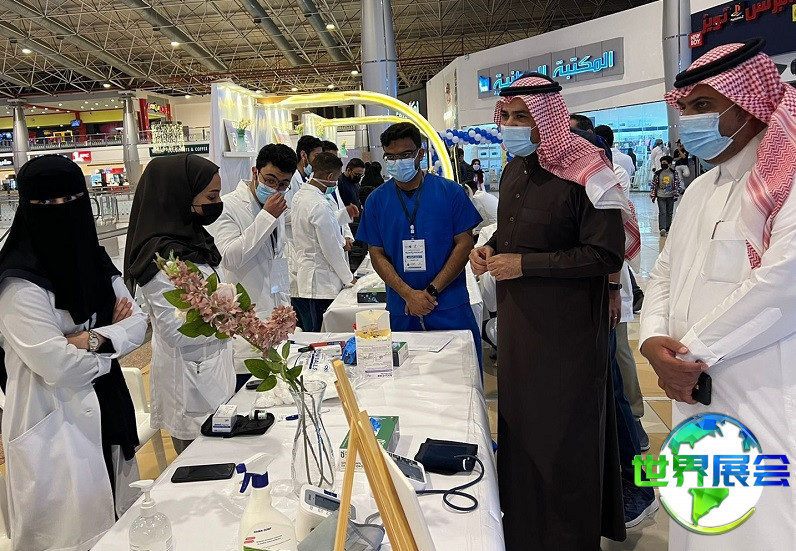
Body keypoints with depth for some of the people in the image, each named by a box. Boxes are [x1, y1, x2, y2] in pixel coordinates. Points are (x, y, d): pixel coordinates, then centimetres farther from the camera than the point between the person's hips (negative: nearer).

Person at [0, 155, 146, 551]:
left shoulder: (96, 260, 4)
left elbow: (138, 323, 2)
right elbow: (57, 365, -22)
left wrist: (94, 339, -17)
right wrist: (113, 335, -7)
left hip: (107, 410, 7)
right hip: (55, 425, -7)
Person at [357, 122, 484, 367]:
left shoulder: (450, 192, -2)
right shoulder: (377, 200, 3)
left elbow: (464, 244, -4)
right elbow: (377, 254, 2)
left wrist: (431, 291, -12)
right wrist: (409, 294, -13)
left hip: (451, 308, -1)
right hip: (402, 310, 1)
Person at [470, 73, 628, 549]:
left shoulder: (586, 174, -16)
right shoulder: (514, 172, 9)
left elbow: (606, 255, -20)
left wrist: (525, 265, -22)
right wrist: (490, 249, 1)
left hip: (566, 331, -8)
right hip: (517, 321, 8)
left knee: (564, 438, 4)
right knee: (519, 423, 17)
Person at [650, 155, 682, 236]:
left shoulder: (674, 173, 1)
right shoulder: (658, 173, -1)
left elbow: (677, 184, 5)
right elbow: (654, 185, 4)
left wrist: (676, 195, -1)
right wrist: (653, 196, 1)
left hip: (670, 196, 2)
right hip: (661, 196, -2)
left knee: (669, 213, 9)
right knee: (662, 212, -11)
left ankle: (667, 228, 19)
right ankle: (662, 228, -20)